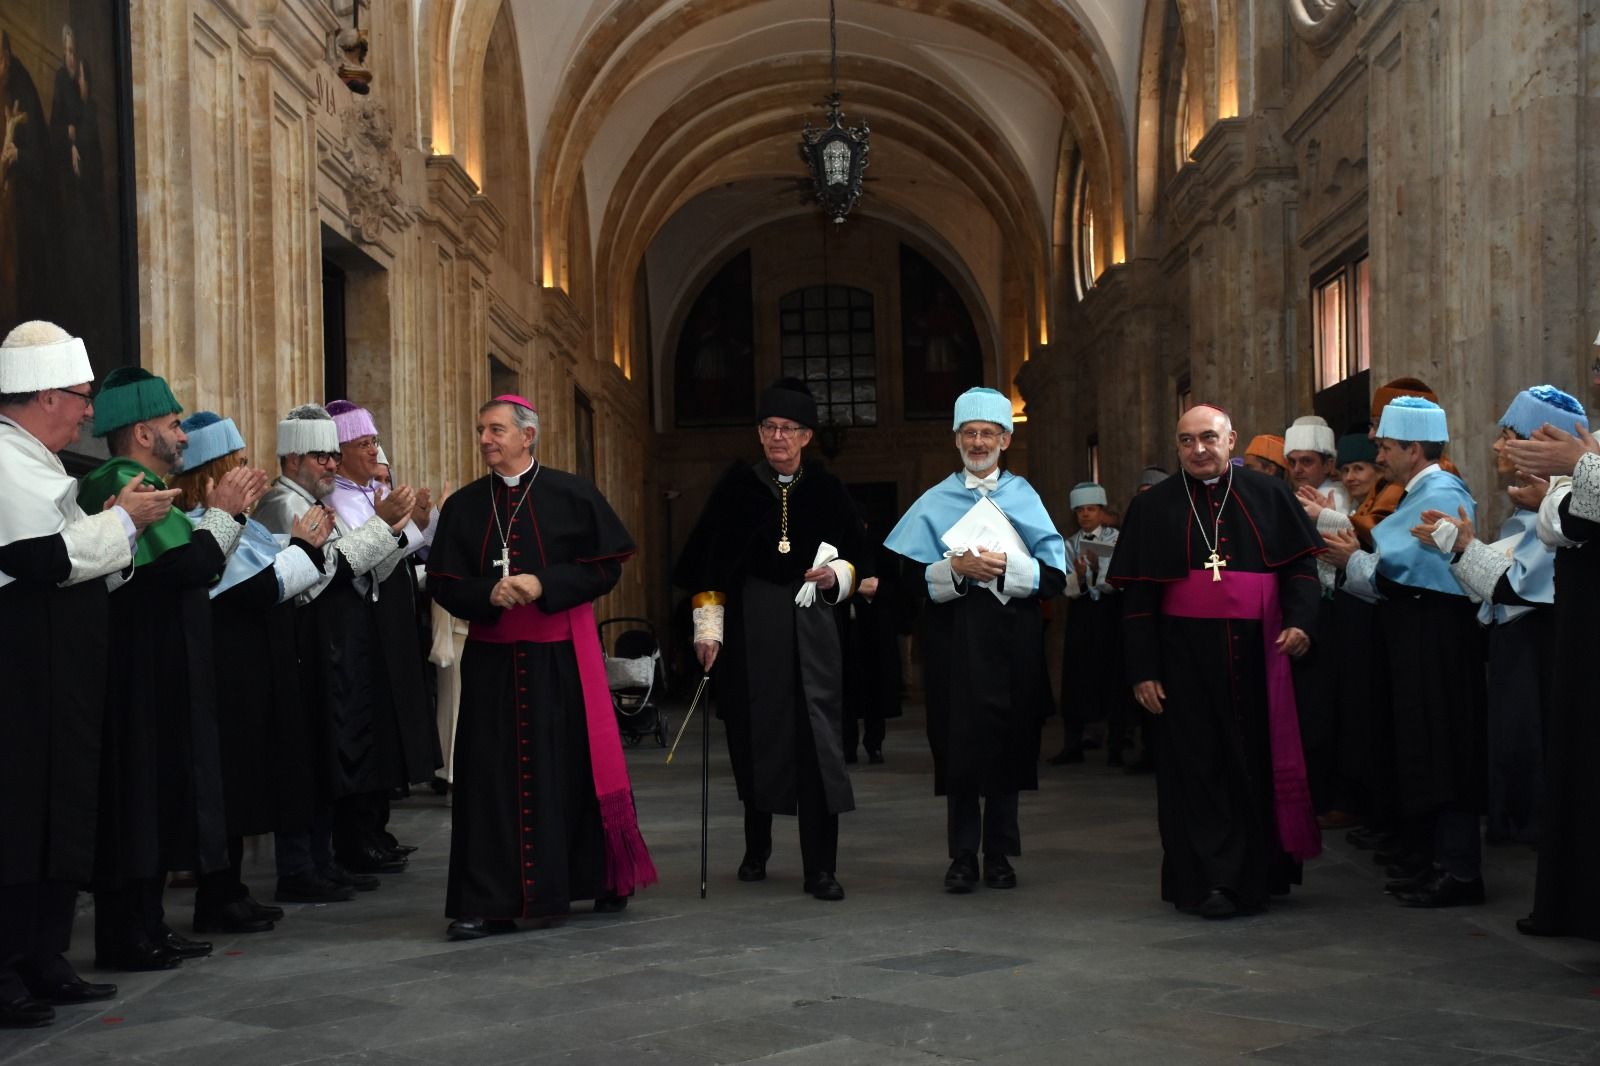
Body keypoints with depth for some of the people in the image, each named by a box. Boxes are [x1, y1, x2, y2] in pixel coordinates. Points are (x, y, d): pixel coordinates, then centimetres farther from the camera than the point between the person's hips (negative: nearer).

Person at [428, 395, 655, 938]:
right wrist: (488, 593, -14)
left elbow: (606, 565, -3)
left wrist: (543, 585, -15)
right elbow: (443, 583, 5)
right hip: (492, 659, 2)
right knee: (492, 774, 1)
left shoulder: (572, 494, 0)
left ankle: (604, 879, 25)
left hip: (562, 655, -2)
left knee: (575, 767, 5)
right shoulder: (463, 506, 8)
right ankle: (488, 903, 5)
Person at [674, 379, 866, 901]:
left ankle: (820, 868, -4)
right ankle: (756, 849, 27)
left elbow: (858, 559, 12)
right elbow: (710, 563, 1)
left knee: (816, 739, -6)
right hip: (750, 628, 0)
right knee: (755, 737, 7)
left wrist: (836, 575, -10)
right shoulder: (737, 486, 1)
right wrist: (708, 628, -5)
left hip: (810, 628, 0)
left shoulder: (827, 490, 4)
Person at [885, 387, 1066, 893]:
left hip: (1012, 637, 1)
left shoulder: (1025, 497, 9)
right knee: (958, 743, -3)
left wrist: (1007, 567, -14)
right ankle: (962, 856, 5)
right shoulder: (934, 502, 8)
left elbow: (1055, 575, 1)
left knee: (1008, 741, 2)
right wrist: (955, 569, -15)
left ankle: (999, 854, 13)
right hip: (953, 637, 0)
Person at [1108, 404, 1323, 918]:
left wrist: (1300, 620, -13)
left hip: (1256, 654, 1)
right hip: (1186, 657, -1)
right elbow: (1136, 595, 3)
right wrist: (1142, 669, -3)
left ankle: (1259, 874, 18)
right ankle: (1206, 882, 4)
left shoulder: (1268, 496, 8)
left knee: (1259, 763, 5)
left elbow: (1300, 564, 5)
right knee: (1198, 767, 0)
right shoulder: (1154, 507, 6)